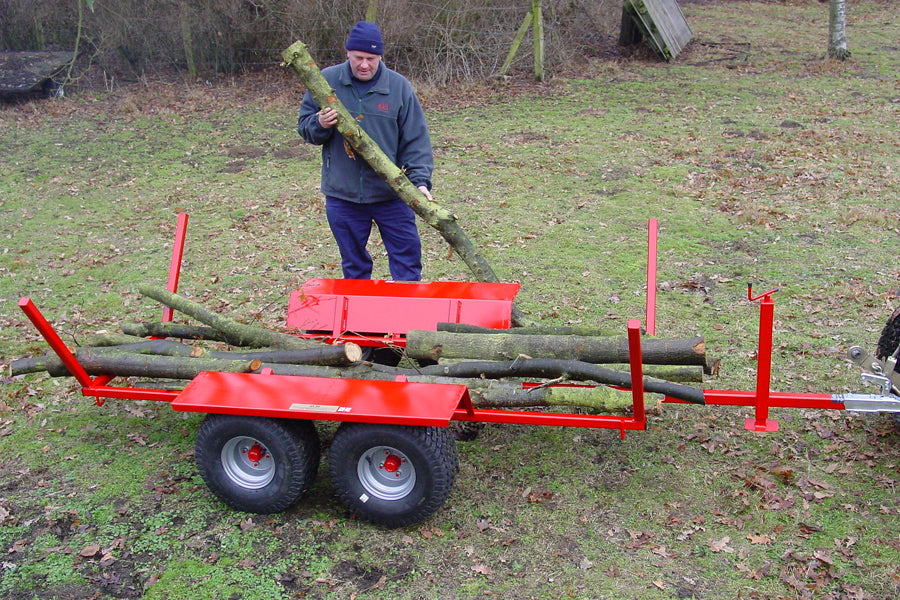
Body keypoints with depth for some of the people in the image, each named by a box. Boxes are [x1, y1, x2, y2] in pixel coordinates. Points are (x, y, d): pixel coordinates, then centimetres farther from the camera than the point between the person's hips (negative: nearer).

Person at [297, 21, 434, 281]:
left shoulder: (399, 86, -3)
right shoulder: (326, 81, -2)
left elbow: (416, 140, -4)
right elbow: (304, 127, 4)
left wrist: (420, 181, -15)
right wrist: (319, 124, -19)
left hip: (391, 194, -1)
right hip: (342, 194, 1)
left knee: (407, 259, 5)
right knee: (354, 265, 14)